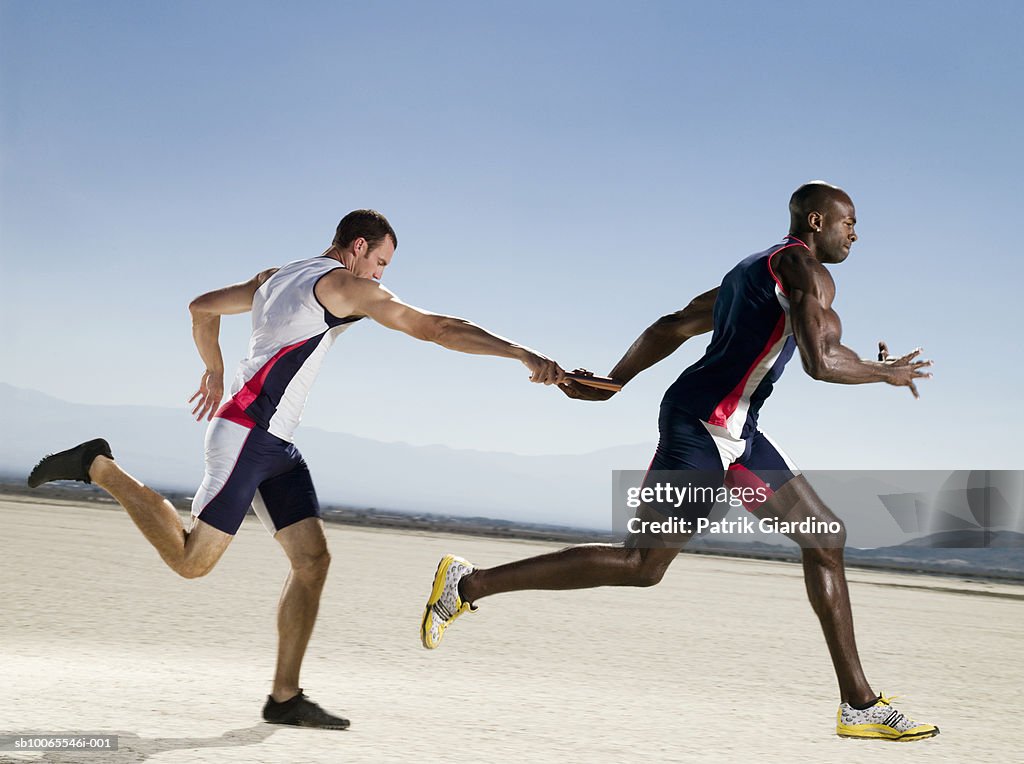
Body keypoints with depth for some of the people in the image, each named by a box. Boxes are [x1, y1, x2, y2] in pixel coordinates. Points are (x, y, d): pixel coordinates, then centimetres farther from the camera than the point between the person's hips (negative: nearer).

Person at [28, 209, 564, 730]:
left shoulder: (275, 277, 20)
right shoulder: (343, 284, -6)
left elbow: (202, 308, 27)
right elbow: (436, 328, -13)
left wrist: (215, 374, 38)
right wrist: (523, 354, -14)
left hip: (276, 445, 10)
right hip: (247, 432, -10)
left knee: (312, 559, 2)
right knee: (192, 561, -8)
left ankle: (285, 697, 0)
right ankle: (101, 468, 5)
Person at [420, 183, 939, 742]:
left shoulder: (753, 271, 25)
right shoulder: (806, 269, -6)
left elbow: (675, 325, 25)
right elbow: (821, 362, -20)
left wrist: (610, 384, 26)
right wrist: (886, 372, -2)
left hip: (734, 433, 11)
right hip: (703, 422, -11)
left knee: (826, 538, 9)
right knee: (640, 564, -9)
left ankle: (860, 705, 11)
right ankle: (467, 584, -3)